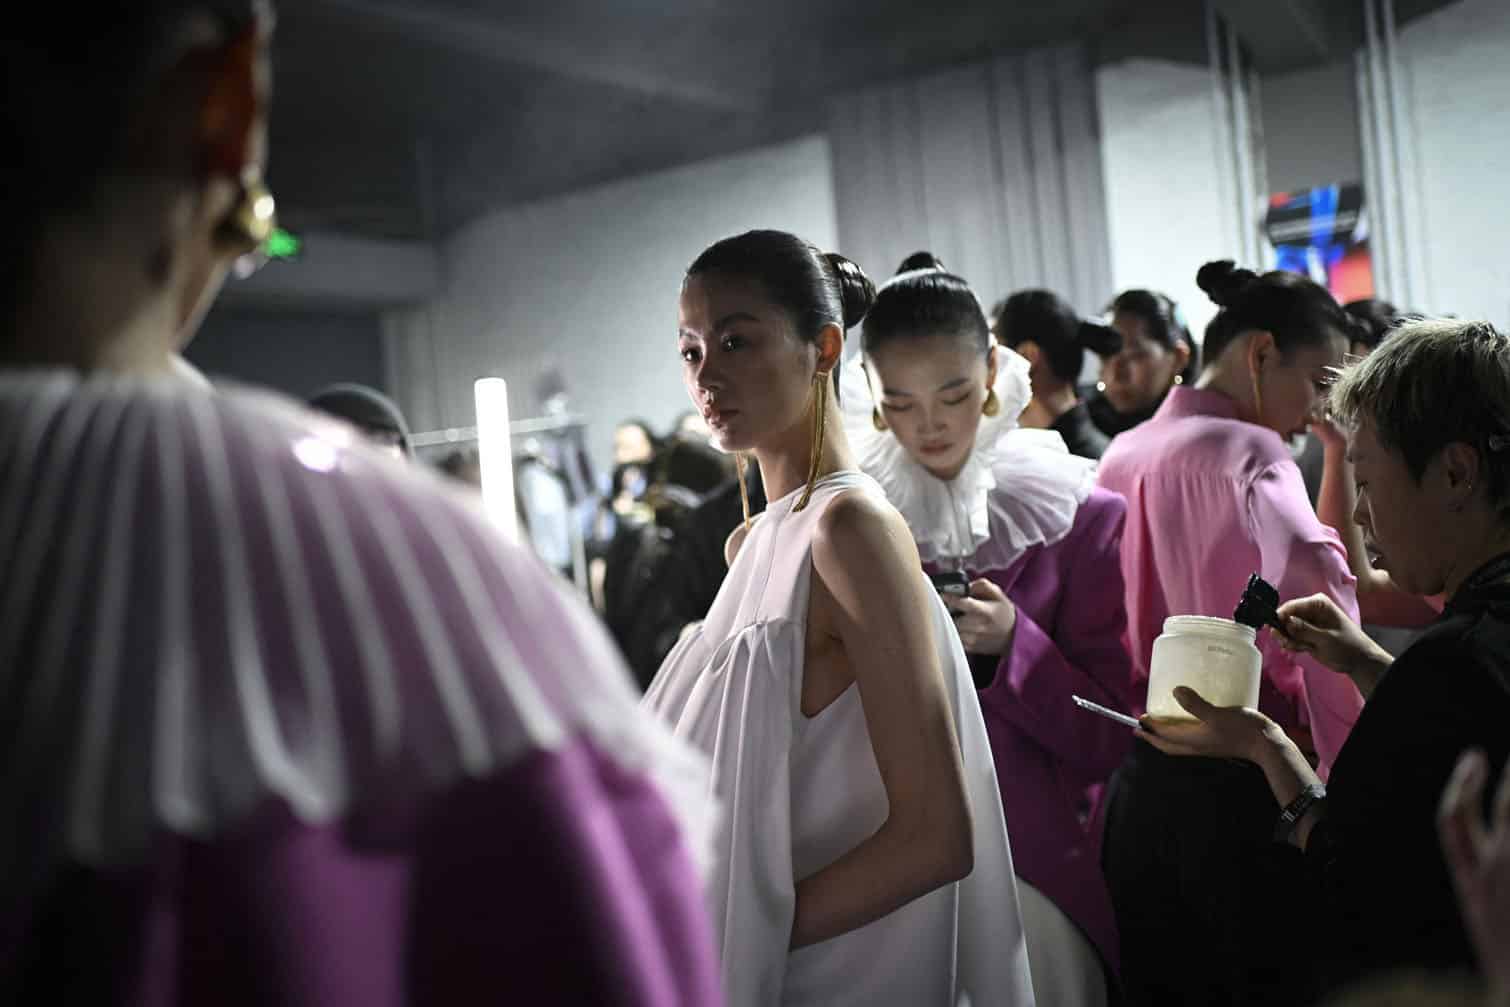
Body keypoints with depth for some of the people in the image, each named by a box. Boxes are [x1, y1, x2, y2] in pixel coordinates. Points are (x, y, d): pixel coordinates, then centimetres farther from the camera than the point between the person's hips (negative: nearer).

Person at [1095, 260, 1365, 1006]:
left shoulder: (1122, 455, 10)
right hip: (1241, 791, -7)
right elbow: (1311, 586, -30)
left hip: (1137, 789, 8)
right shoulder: (1246, 453, -13)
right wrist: (1359, 772, -24)